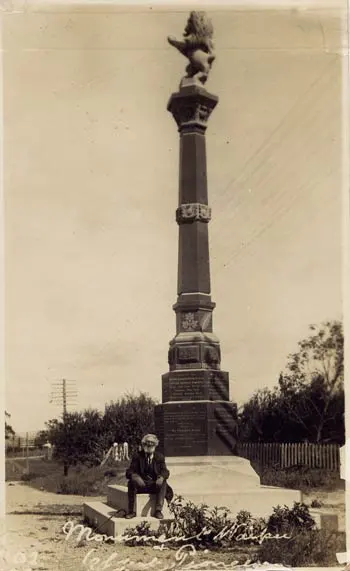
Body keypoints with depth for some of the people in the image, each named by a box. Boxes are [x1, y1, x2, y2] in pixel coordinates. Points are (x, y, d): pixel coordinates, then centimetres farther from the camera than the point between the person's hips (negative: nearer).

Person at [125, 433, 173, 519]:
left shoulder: (159, 457, 5)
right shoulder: (137, 456, 2)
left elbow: (165, 471, -6)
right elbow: (129, 472, -7)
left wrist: (161, 477, -32)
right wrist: (135, 477, -32)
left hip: (155, 484, 0)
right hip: (141, 484, 0)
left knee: (163, 483, -30)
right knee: (131, 483, -30)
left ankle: (158, 510, -31)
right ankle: (132, 511, -27)